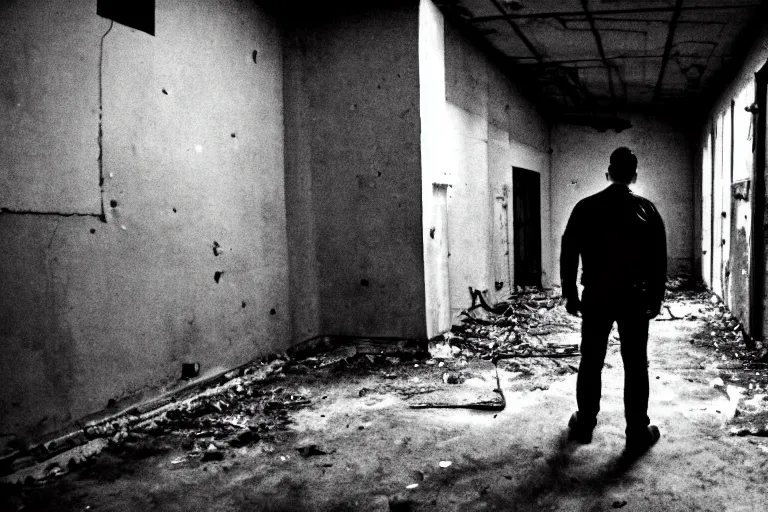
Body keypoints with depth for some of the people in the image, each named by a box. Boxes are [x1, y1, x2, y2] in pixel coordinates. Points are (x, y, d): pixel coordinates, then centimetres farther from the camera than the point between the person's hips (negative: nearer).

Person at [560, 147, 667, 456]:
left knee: (591, 362, 11)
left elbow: (568, 254, -1)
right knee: (635, 366, 6)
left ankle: (584, 425, 19)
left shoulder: (585, 208, -1)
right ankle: (638, 432, 10)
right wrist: (656, 299, 6)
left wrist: (570, 294, 6)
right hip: (635, 298, -1)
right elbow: (659, 259, -1)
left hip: (595, 297, 1)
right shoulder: (647, 210, -1)